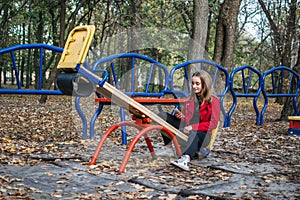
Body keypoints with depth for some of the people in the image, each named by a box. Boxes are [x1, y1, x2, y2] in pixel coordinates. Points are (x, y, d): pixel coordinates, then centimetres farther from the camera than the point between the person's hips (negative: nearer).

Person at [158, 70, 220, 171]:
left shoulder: (213, 101, -1)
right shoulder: (190, 98, 19)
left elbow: (213, 124, -10)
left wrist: (193, 127, -20)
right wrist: (180, 116, -2)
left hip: (203, 134, -6)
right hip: (186, 130, 7)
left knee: (194, 134, -44)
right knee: (162, 116, -7)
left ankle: (185, 159, -70)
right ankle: (168, 146, -24)